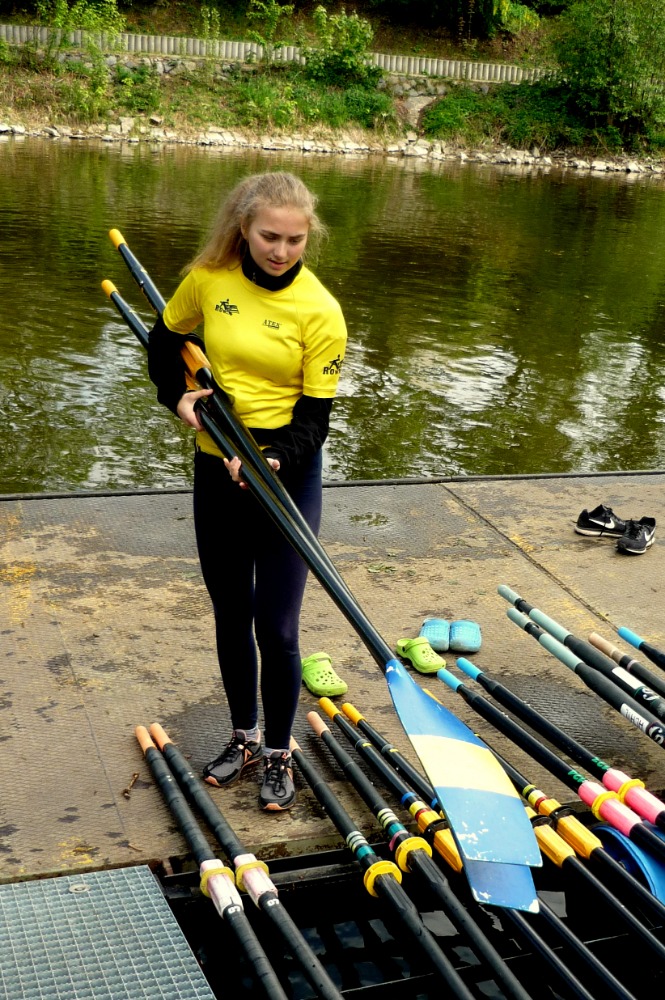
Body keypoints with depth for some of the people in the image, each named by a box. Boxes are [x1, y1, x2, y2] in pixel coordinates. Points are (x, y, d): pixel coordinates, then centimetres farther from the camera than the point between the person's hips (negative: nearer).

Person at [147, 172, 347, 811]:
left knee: (276, 627, -2)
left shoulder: (320, 312, -13)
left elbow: (314, 415, -11)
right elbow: (164, 340, 15)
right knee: (230, 615, 16)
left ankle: (279, 754, 19)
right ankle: (244, 737, 35)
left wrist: (275, 458, -29)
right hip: (218, 472, 4)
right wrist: (178, 396, -2)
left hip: (287, 475, -4)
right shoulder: (208, 280, -4)